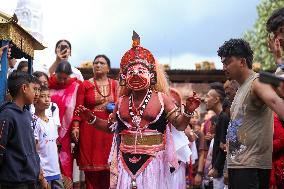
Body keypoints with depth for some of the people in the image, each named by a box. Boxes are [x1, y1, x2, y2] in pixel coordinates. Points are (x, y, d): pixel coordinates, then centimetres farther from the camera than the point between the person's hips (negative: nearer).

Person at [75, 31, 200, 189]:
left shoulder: (161, 99, 0)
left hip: (152, 162, -3)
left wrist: (188, 112, -18)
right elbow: (111, 127, 23)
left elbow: (180, 125, 0)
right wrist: (91, 119, 12)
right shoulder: (121, 102, 9)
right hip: (126, 161, 3)